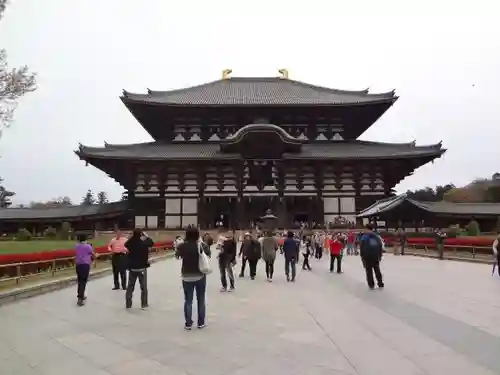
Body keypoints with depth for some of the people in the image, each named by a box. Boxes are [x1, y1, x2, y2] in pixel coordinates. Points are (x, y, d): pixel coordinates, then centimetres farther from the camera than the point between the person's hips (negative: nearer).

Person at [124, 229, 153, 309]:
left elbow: (126, 244, 13)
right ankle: (144, 304, 14)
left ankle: (128, 304, 20)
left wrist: (132, 236, 7)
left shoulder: (130, 243, -10)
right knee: (143, 287, 10)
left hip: (132, 268, 2)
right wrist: (146, 236, 14)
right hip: (142, 268, -2)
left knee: (130, 286, 14)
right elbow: (151, 243, 5)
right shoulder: (143, 243, -14)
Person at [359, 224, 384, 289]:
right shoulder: (377, 236, 4)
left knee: (369, 271, 6)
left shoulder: (363, 237, -7)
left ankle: (371, 285, 8)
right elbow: (381, 247, 7)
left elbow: (361, 248, -7)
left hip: (367, 257, -3)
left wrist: (362, 256, 2)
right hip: (376, 257, 3)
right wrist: (380, 256, 14)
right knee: (377, 270, 17)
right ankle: (380, 283, 21)